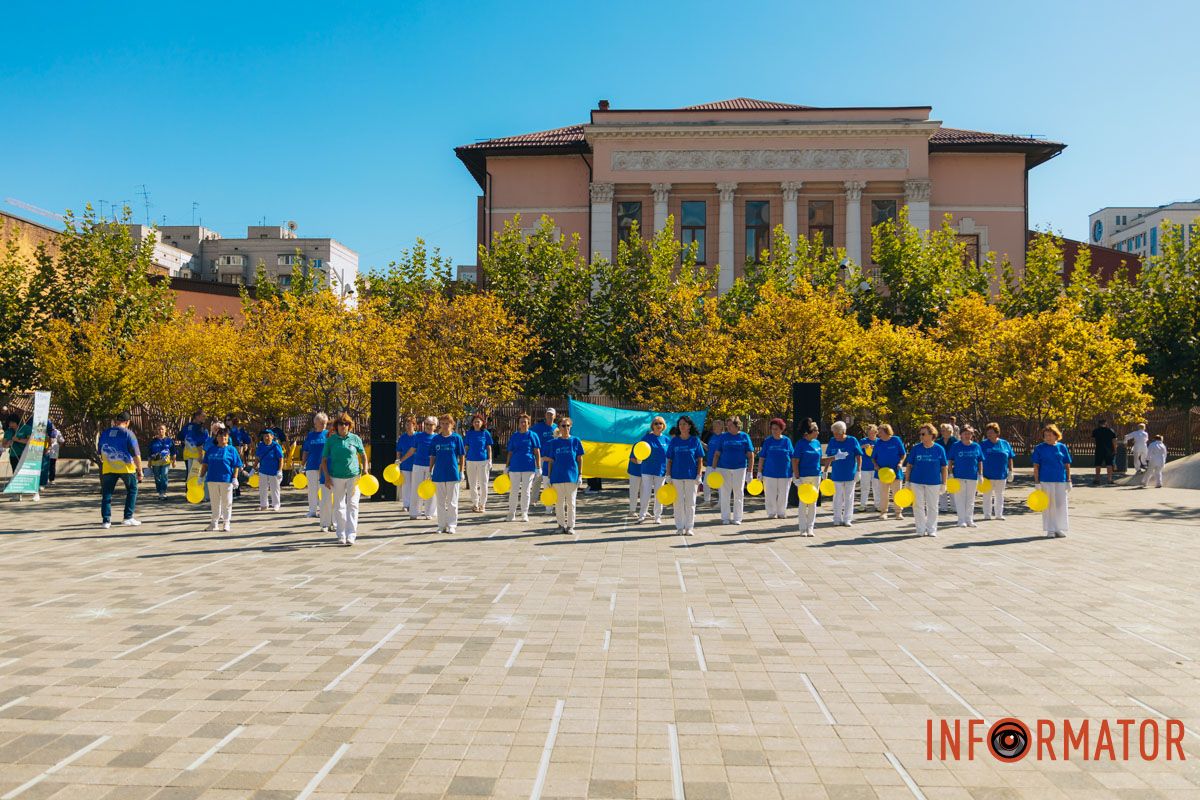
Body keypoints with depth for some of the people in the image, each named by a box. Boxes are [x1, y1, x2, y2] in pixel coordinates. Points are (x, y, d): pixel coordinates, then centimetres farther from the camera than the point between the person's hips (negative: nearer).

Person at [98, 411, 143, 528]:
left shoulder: (105, 433, 7)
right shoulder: (128, 433, -8)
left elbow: (101, 453, 18)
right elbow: (136, 454, -11)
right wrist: (139, 469, -5)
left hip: (108, 469, 3)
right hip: (126, 468, -3)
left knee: (107, 494, 9)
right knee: (132, 490, 14)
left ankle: (106, 520, 2)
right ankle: (128, 517, 9)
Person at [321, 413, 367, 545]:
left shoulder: (355, 438, 1)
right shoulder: (331, 440, 1)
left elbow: (363, 455, 12)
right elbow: (324, 459, 5)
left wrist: (364, 470, 2)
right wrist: (326, 477, -2)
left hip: (354, 476, -1)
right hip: (337, 477, 1)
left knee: (352, 505, -4)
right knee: (339, 506, 8)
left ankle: (351, 535, -4)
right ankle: (341, 535, 17)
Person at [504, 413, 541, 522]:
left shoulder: (532, 435, 3)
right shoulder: (514, 436, 9)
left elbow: (537, 452, 2)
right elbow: (510, 453, 12)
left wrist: (538, 468, -3)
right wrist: (506, 467, 7)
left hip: (529, 467, -2)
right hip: (515, 466, 2)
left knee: (526, 491, 3)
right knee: (514, 491, 3)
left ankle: (524, 514, 12)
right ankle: (511, 513, 14)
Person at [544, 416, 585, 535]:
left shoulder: (575, 441, 1)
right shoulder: (554, 442, 4)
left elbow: (580, 459, 4)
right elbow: (551, 461, 8)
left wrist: (580, 475, -2)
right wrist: (549, 476, 3)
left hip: (572, 476, -1)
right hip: (557, 476, 2)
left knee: (571, 503, 2)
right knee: (559, 503, 7)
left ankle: (570, 526, 11)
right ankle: (561, 525, 18)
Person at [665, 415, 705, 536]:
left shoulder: (695, 440, 1)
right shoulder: (674, 441, 3)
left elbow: (700, 459, 2)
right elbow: (669, 460, 5)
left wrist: (699, 475, -4)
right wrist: (668, 475, -1)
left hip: (691, 475, -1)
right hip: (677, 475, 1)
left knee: (690, 502, 4)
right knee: (678, 502, 4)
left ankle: (689, 527, 11)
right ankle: (680, 527, 12)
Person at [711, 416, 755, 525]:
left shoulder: (744, 436, 2)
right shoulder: (723, 437, 4)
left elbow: (750, 455, 3)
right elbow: (717, 454, 5)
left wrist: (750, 471, -2)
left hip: (739, 468, 0)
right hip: (724, 467, 1)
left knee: (739, 494, 5)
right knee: (724, 494, 4)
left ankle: (737, 518, 14)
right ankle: (725, 517, 13)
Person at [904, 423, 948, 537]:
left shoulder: (939, 449, -3)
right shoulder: (916, 448, -1)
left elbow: (944, 468, 3)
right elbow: (909, 465, 4)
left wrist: (944, 484, 1)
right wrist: (907, 481, 1)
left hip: (934, 483, -1)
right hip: (916, 482, 1)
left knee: (932, 507, 7)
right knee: (918, 506, 5)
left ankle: (931, 530, 19)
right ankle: (921, 529, 15)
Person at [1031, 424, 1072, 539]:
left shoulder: (1062, 447, 6)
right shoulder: (1039, 448, 0)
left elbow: (1067, 465, 9)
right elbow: (1036, 466, -1)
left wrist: (1069, 481, 4)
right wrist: (1037, 482, -6)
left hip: (1061, 480, 2)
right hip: (1045, 481, -2)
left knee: (1061, 504, 5)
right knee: (1048, 505, 3)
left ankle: (1060, 529, 17)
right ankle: (1050, 530, 12)